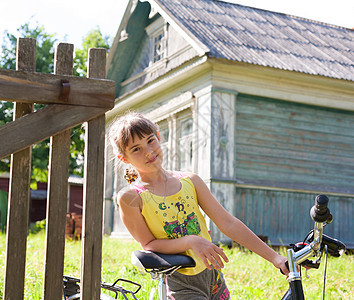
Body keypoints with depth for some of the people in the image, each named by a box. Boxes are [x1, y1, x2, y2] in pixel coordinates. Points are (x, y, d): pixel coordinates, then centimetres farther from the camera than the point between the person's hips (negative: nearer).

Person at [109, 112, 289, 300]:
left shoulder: (190, 181, 3)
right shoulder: (130, 198, -7)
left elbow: (228, 223, 3)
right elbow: (149, 244, -8)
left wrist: (275, 258, -1)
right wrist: (190, 241, -25)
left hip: (213, 278, 4)